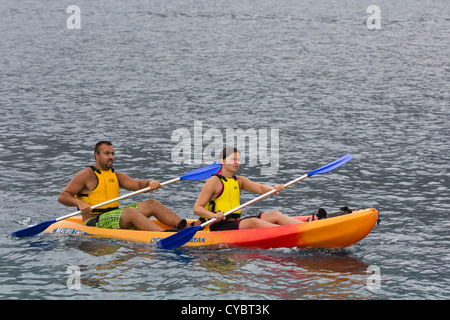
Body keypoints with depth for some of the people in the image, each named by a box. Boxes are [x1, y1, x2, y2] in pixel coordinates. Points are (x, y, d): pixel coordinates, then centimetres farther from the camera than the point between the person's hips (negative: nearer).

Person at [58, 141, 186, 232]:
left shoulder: (115, 176, 19)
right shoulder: (87, 175, -3)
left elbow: (138, 184, 8)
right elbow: (62, 196, -8)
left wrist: (150, 183, -14)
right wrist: (80, 203, -27)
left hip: (114, 218, 8)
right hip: (94, 222, -8)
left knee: (152, 204, -6)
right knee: (130, 211, -32)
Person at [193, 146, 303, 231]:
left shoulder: (239, 180, 17)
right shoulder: (214, 181, -4)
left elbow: (260, 188, 2)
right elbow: (197, 208, -11)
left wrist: (274, 189, -21)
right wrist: (214, 216, -30)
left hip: (236, 223, 8)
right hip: (219, 227, -8)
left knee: (275, 214, -7)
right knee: (253, 222, -32)